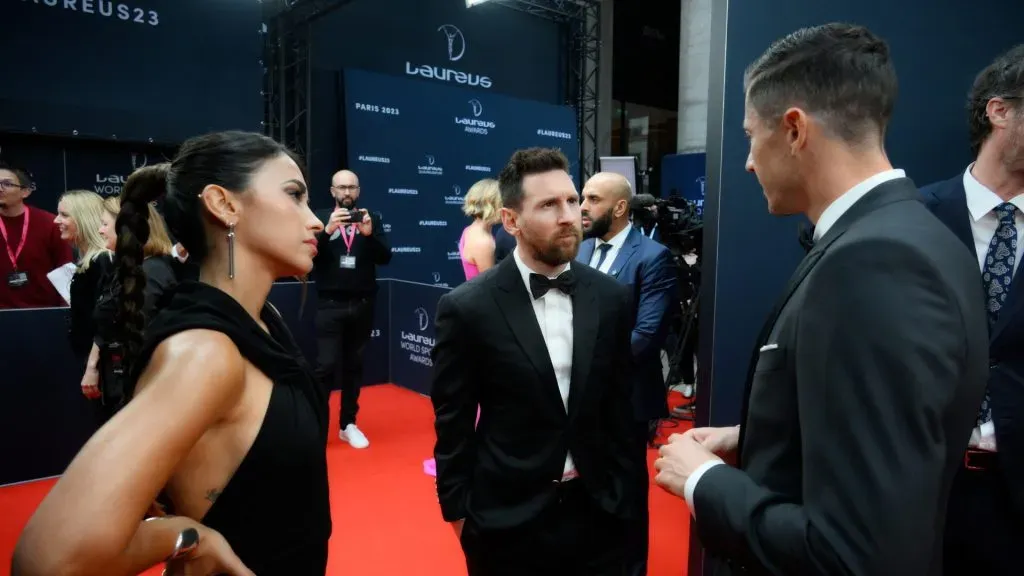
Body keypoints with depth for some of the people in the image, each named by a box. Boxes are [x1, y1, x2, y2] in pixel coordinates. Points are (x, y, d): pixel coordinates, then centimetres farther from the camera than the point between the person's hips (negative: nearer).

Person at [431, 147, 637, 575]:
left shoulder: (609, 298, -3)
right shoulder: (467, 308, -13)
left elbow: (618, 408, 5)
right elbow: (453, 426, -6)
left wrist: (621, 492, 8)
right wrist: (460, 513, -3)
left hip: (595, 512, 3)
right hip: (506, 520, -2)